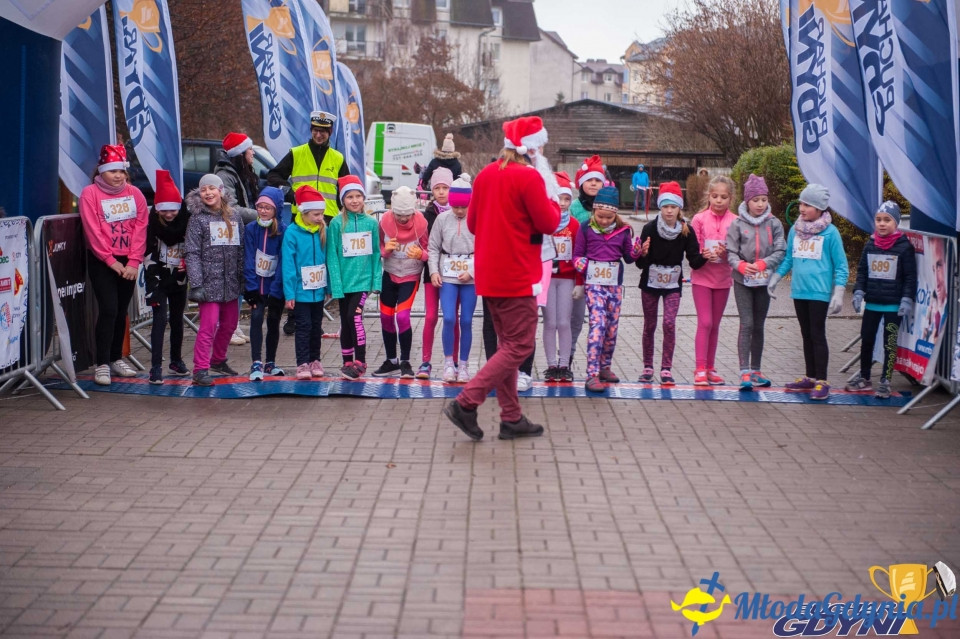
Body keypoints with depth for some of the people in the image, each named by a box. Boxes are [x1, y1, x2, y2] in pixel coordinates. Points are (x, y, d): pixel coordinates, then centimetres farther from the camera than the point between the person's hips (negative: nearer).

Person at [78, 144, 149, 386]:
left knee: (122, 311, 10)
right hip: (101, 263, -4)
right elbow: (93, 231, -10)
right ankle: (102, 364, -7)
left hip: (128, 263, 4)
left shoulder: (135, 194, 5)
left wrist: (133, 261, -9)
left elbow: (140, 228, 0)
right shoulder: (90, 194, -6)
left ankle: (116, 358, 23)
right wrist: (111, 260, -13)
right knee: (108, 309, -12)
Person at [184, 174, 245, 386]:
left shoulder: (234, 217, 8)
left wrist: (243, 278, 8)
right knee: (208, 325, -11)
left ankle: (218, 360, 32)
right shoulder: (198, 219, -3)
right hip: (209, 282, -5)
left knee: (229, 324, 14)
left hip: (231, 283, 5)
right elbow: (192, 254, -8)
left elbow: (241, 251, 11)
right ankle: (200, 369, -6)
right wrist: (196, 284, -15)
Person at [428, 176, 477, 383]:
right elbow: (433, 248, 7)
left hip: (470, 278, -1)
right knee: (449, 319, -9)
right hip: (447, 276, 1)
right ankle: (449, 361, 7)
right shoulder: (442, 219, 2)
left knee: (466, 322, 3)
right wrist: (434, 271, -4)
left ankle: (463, 364, 15)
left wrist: (471, 272, -11)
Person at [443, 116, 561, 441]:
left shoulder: (486, 174, 9)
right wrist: (552, 199, 3)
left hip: (488, 275, 9)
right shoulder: (529, 177, -16)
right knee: (520, 346, -2)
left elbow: (473, 223, 15)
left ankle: (512, 418, 18)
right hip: (517, 276, -9)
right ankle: (465, 403, -9)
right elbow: (549, 223, -13)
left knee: (508, 344, 16)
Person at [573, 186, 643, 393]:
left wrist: (636, 252, -7)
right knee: (598, 324, -16)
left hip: (615, 284, 4)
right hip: (594, 283, -4)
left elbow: (628, 257, 14)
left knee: (612, 326, 9)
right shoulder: (586, 229, -1)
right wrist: (580, 263, -15)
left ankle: (605, 367, 26)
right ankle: (592, 375, -20)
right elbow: (577, 254, 6)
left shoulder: (623, 231, 5)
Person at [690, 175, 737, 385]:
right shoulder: (699, 219, -4)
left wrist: (726, 252, -21)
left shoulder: (734, 222, -2)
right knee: (705, 322, -8)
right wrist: (704, 255, -23)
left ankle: (710, 368, 17)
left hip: (723, 279, 2)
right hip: (702, 277, -2)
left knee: (715, 324, 10)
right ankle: (700, 369, -6)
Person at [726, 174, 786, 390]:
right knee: (747, 324, -9)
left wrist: (762, 264, -18)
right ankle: (744, 372, -10)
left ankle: (755, 371, 17)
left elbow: (780, 251, -3)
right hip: (743, 282, -2)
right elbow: (731, 252, -4)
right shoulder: (737, 224, -4)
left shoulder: (774, 224, 1)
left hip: (764, 281, 2)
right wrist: (741, 266, -23)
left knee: (759, 326, 10)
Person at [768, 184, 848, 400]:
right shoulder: (795, 230, 7)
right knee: (806, 335, 13)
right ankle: (810, 377, 22)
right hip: (799, 292, 6)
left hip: (819, 293, -6)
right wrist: (775, 278, 13)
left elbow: (841, 266, -6)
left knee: (817, 335, -3)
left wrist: (838, 294, -11)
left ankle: (822, 382, 2)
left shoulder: (830, 233, -9)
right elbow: (788, 259, 18)